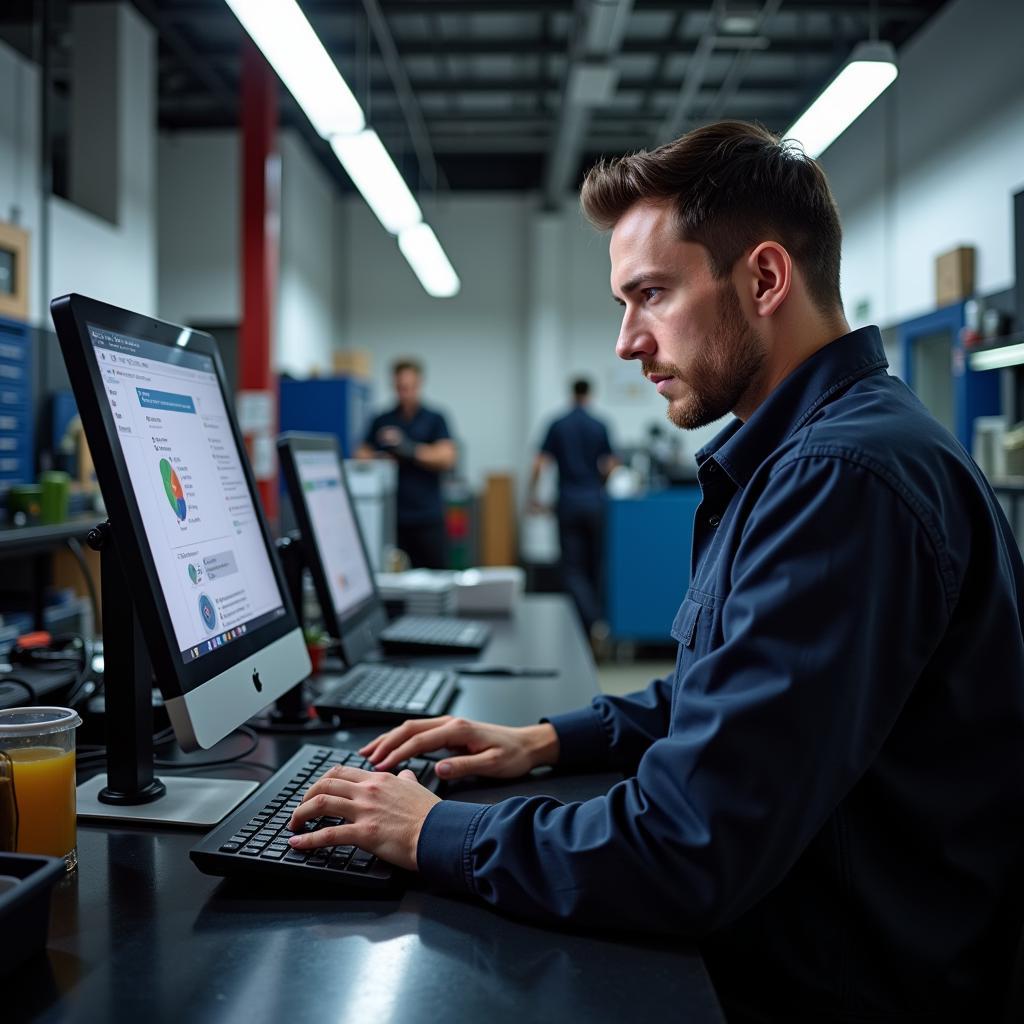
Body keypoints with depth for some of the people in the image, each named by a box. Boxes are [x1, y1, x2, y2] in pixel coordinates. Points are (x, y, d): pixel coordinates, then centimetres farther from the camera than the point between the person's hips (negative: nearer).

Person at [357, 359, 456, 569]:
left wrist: (408, 448, -14)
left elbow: (447, 458, -7)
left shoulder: (434, 420, 5)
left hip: (426, 517, -2)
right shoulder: (382, 421, 12)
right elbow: (362, 457, 9)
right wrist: (381, 458, -12)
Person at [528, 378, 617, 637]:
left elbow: (539, 464, -6)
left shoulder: (558, 425, -1)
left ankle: (592, 619, -20)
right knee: (593, 565, 16)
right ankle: (593, 615, 24)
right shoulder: (600, 427, 1)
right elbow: (610, 467, 0)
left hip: (569, 501, -1)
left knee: (573, 569, -1)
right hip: (594, 501, 1)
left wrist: (533, 495, 5)